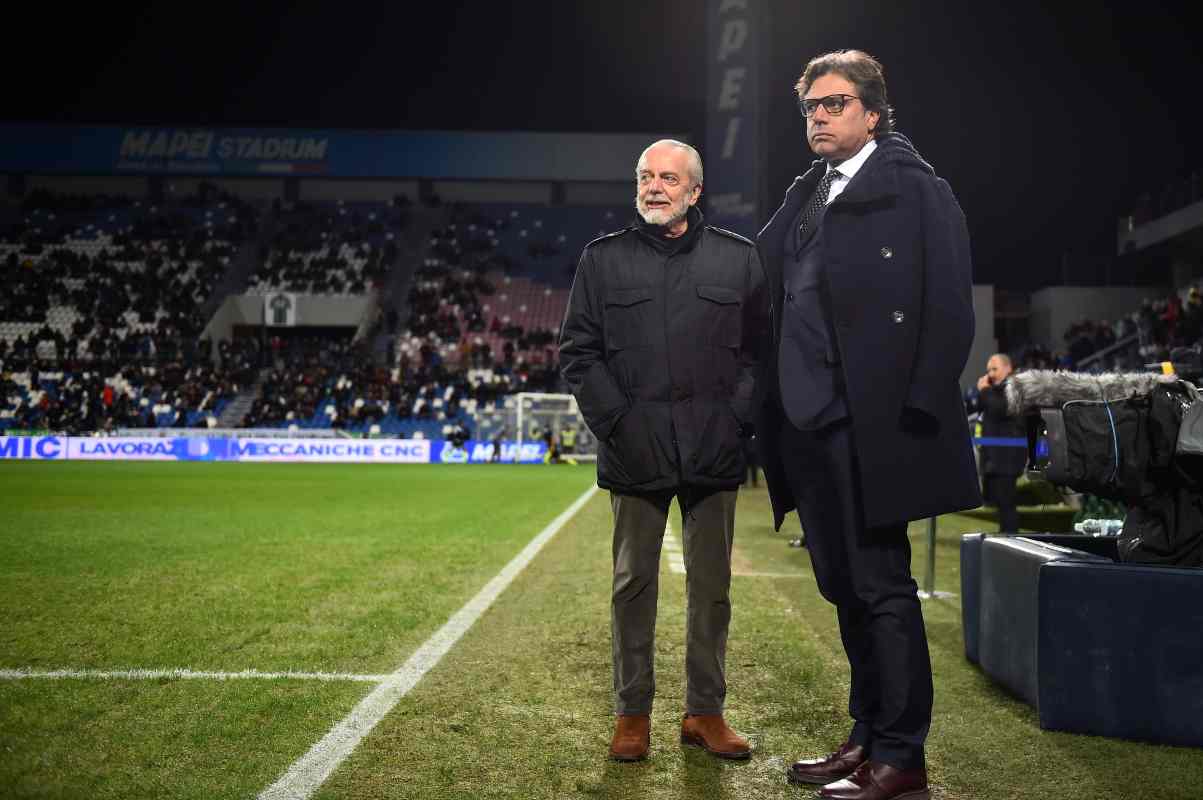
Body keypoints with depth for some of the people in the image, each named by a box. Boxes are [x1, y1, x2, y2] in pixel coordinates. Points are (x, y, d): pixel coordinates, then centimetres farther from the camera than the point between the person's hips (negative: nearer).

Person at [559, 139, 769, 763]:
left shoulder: (739, 259, 9)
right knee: (633, 583, 6)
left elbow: (762, 347, 7)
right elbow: (577, 350, 5)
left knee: (711, 586, 8)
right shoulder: (603, 259, 7)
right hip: (635, 452, 0)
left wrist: (737, 417, -5)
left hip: (713, 451, 1)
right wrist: (615, 420, -6)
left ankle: (705, 711, 20)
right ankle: (632, 712, 18)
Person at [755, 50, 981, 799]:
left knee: (882, 588, -1)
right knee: (846, 589, 14)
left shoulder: (914, 190, -4)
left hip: (870, 425, -7)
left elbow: (949, 310, -10)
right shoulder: (805, 197, 17)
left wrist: (919, 413, -15)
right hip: (809, 426, 7)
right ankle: (867, 738, 26)